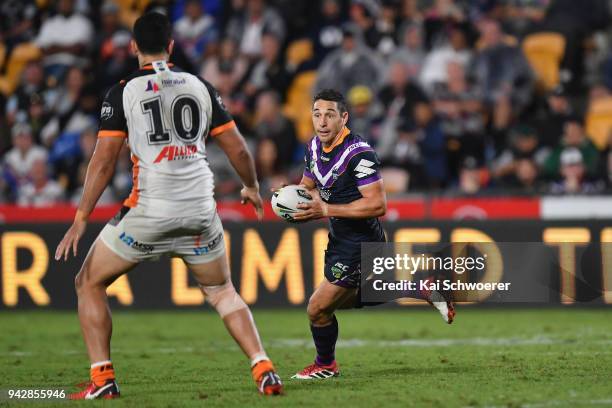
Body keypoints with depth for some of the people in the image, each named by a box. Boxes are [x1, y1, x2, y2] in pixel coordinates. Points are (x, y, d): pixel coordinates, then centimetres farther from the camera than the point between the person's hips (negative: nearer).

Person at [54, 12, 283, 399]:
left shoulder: (123, 92, -1)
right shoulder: (201, 87, 9)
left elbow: (104, 162, -4)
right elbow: (239, 150, 11)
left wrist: (81, 219, 1)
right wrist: (252, 187, 31)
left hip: (149, 210, -3)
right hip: (201, 210, 3)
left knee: (89, 283, 14)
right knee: (223, 292, 22)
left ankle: (102, 378, 5)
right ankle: (265, 371, 7)